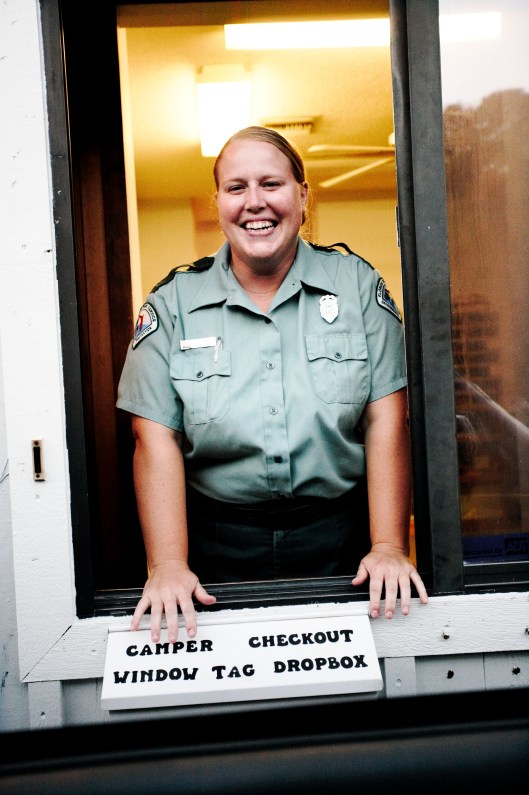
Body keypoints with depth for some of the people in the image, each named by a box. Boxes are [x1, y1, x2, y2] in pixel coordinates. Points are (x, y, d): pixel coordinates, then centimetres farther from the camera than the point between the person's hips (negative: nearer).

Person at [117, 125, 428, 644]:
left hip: (338, 541, 1)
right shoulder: (173, 304, 0)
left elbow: (386, 422, -5)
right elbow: (157, 438, -6)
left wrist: (389, 547, -12)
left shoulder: (357, 284, 0)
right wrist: (167, 567, -14)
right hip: (219, 550, 0)